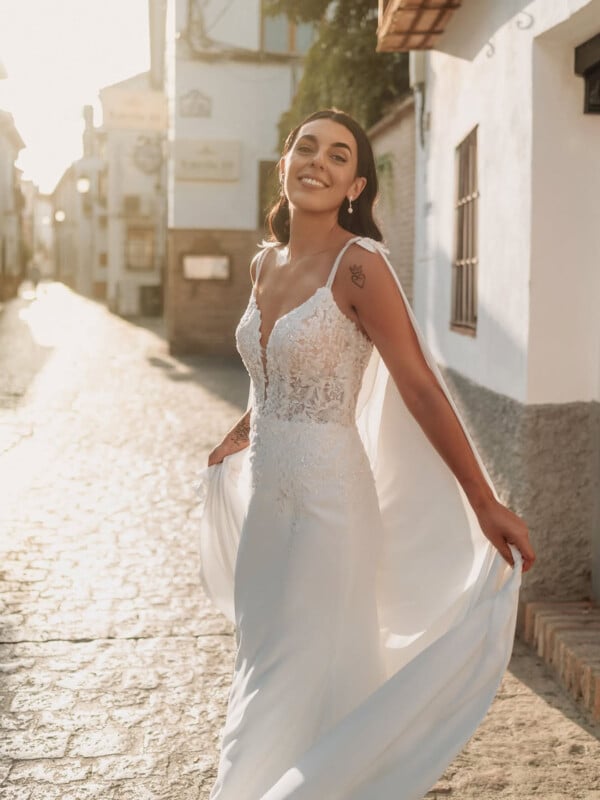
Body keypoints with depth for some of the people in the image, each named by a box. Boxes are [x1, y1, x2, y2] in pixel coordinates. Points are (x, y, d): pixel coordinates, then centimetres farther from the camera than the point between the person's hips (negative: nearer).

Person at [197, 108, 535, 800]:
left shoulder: (358, 265, -15)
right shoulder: (265, 264, 7)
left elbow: (420, 389, -19)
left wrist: (486, 505, -22)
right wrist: (239, 437, 34)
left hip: (326, 493, -7)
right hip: (265, 493, 7)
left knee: (306, 678, 4)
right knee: (263, 667, 18)